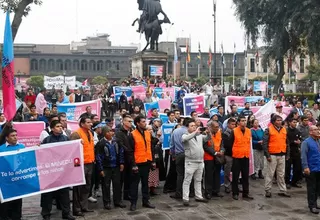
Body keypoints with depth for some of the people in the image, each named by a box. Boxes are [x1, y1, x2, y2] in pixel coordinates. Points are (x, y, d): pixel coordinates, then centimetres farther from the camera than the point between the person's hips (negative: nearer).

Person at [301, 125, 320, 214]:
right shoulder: (306, 142, -8)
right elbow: (303, 156, -14)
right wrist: (305, 167, -21)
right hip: (311, 169, -6)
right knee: (312, 188, 0)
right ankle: (312, 206, 6)